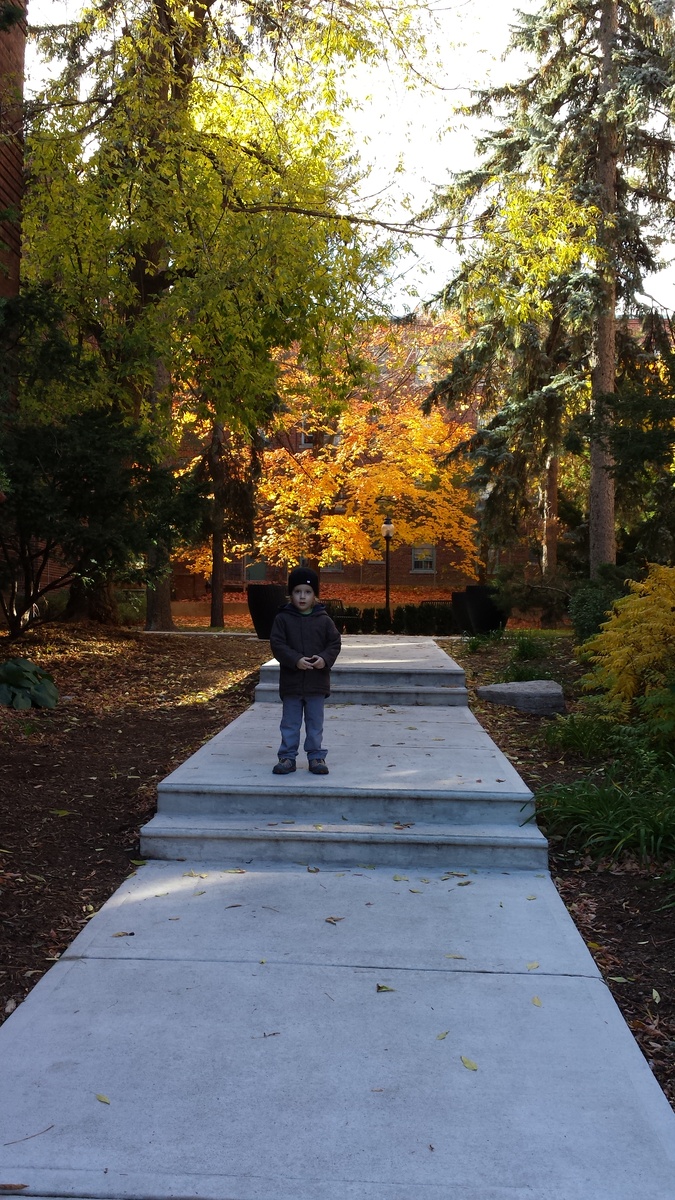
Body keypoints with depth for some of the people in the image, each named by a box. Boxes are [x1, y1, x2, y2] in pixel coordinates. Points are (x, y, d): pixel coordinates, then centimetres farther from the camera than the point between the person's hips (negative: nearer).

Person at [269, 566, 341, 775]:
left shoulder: (324, 620, 1)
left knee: (315, 723, 10)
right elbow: (277, 644, -8)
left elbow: (335, 642, 2)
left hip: (317, 681, 1)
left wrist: (325, 658, -17)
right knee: (290, 723, 8)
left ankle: (316, 756, 20)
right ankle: (287, 756, 18)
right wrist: (295, 660, -21)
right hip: (291, 681, -1)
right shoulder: (283, 618, -3)